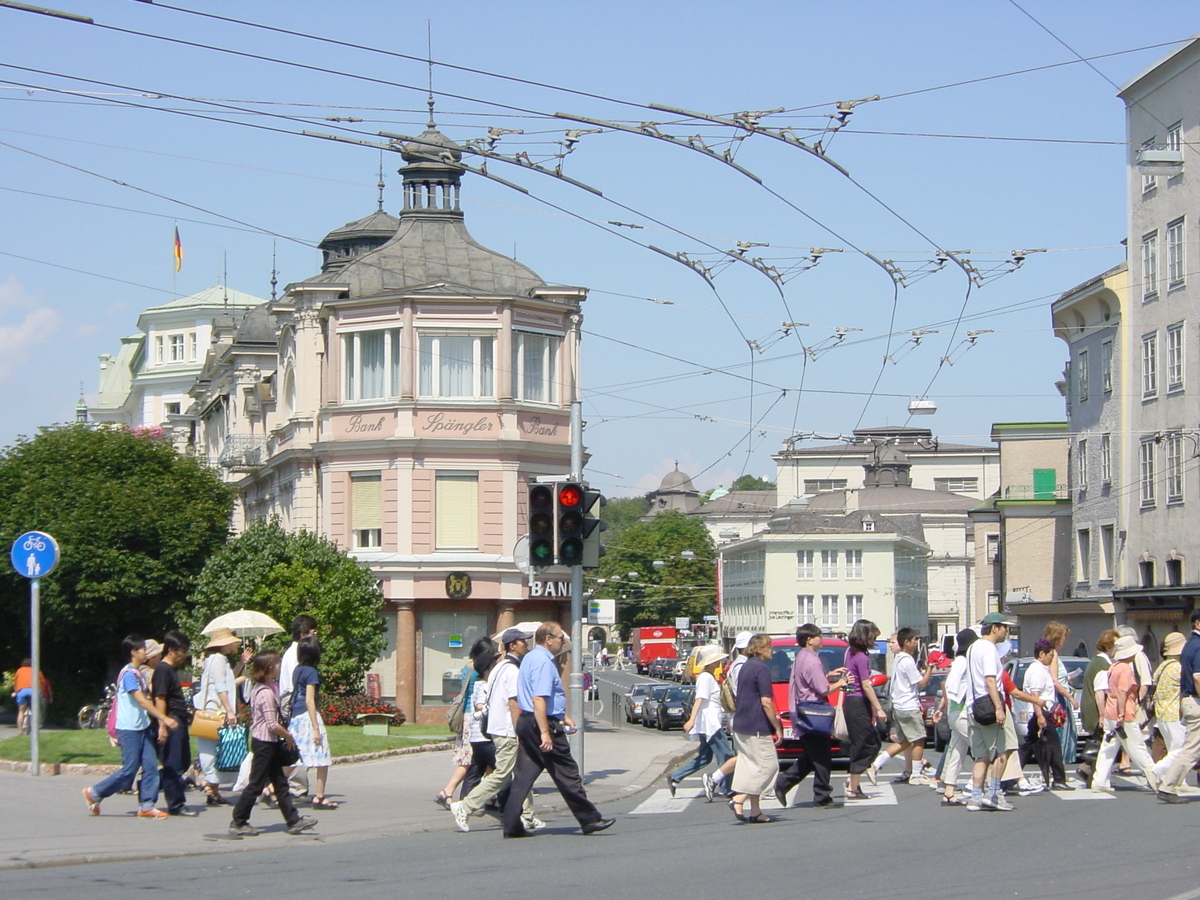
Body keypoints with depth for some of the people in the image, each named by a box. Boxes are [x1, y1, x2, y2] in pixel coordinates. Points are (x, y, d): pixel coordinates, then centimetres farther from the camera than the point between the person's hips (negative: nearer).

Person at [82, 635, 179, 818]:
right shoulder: (128, 674, -14)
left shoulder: (138, 673, 15)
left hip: (143, 728, 9)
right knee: (129, 770, -5)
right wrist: (164, 718, -26)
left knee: (151, 767, 1)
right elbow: (141, 700, -22)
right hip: (129, 729, -9)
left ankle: (146, 806, 3)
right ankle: (94, 793, 9)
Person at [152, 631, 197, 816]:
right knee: (173, 766, -5)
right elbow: (160, 699, -19)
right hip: (171, 724, -10)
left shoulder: (172, 669, 17)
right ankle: (176, 805, 0)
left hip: (179, 723, 10)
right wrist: (163, 726, -23)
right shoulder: (163, 670, -13)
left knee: (182, 764, 14)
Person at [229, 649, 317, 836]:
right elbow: (272, 725, -23)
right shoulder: (266, 693, -20)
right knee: (256, 784, -3)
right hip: (265, 743, -10)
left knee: (280, 782, 11)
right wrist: (288, 736, -9)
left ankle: (293, 820, 14)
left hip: (269, 743, 10)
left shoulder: (258, 689, 10)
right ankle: (238, 822, 4)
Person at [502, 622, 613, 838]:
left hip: (525, 722, 10)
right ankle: (590, 820, 8)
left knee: (523, 777, 6)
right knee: (567, 774, 0)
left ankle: (512, 826, 3)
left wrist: (563, 716, 33)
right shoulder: (543, 662, -16)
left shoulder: (530, 658, 18)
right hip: (544, 723, -10)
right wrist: (545, 733, -27)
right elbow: (539, 700, -24)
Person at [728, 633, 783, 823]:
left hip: (740, 726, 9)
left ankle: (755, 811, 9)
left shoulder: (745, 667, 14)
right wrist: (777, 727, -12)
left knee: (752, 767, 10)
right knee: (768, 764, -3)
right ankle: (739, 799, -12)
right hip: (756, 728, -9)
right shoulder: (761, 669, -14)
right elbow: (766, 702, -18)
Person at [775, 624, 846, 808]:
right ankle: (822, 798, 3)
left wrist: (828, 674, 17)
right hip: (814, 715, -10)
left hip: (803, 715, 10)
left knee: (811, 756, 17)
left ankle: (784, 781, 10)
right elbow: (823, 689, -18)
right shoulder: (811, 660, -17)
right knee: (821, 757, -1)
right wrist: (839, 684, -1)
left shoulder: (800, 658, 12)